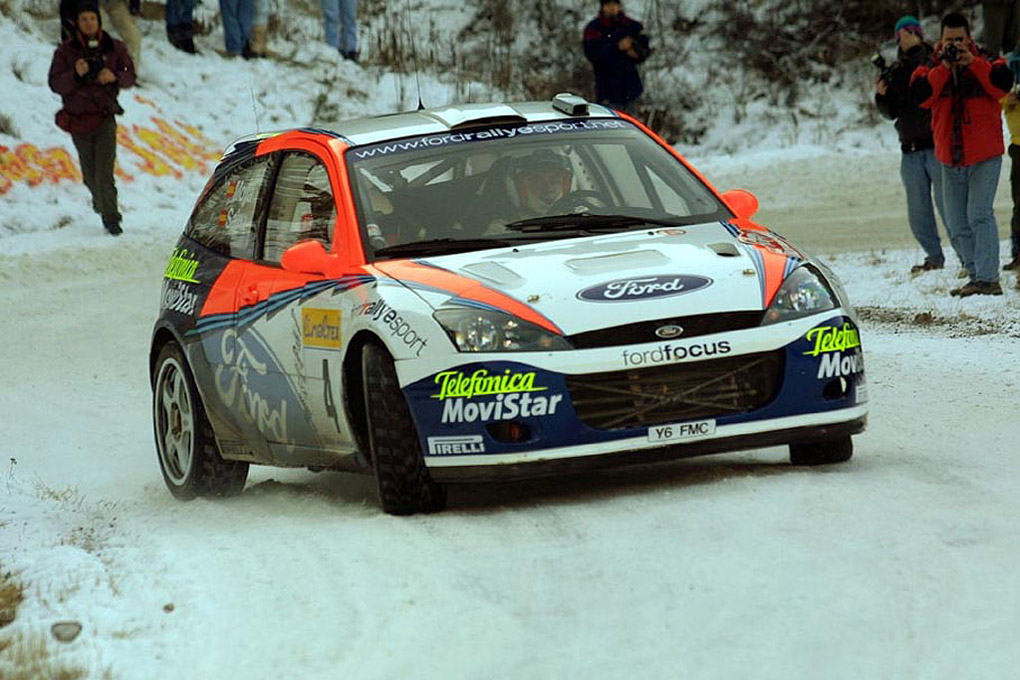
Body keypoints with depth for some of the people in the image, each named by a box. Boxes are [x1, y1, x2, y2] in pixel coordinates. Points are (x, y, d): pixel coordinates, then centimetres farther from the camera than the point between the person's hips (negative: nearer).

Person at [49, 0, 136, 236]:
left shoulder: (114, 48, 4)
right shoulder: (65, 51, 0)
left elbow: (130, 76, 6)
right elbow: (55, 84, -6)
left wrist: (114, 76, -15)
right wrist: (75, 74, -24)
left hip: (105, 117, -1)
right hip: (78, 117, 1)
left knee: (104, 169, -13)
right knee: (90, 173, 8)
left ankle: (110, 216, -8)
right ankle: (98, 198, 38)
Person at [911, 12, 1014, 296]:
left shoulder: (984, 65, 0)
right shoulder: (931, 69, 6)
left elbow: (1003, 85, -20)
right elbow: (922, 96, -12)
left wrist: (972, 63, -23)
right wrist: (944, 68, -20)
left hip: (985, 157, -4)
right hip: (950, 161, 4)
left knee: (979, 214, -17)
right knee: (957, 226, 7)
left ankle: (988, 278, -19)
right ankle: (976, 276, 17)